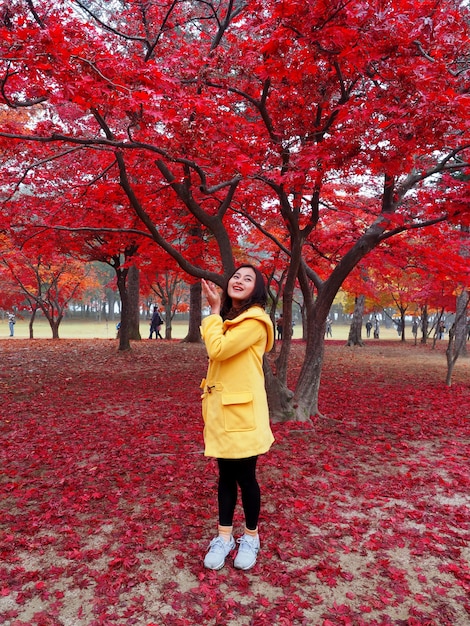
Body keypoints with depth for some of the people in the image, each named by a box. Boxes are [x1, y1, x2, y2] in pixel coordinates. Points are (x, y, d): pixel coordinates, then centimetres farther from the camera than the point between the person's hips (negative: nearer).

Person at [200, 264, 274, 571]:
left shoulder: (255, 320, -14)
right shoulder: (229, 319, 15)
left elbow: (218, 349, -22)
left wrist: (214, 310, -13)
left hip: (243, 412, -7)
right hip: (221, 409, 7)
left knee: (245, 476, 6)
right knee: (226, 474, 15)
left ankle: (251, 538, 27)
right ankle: (224, 537, 29)